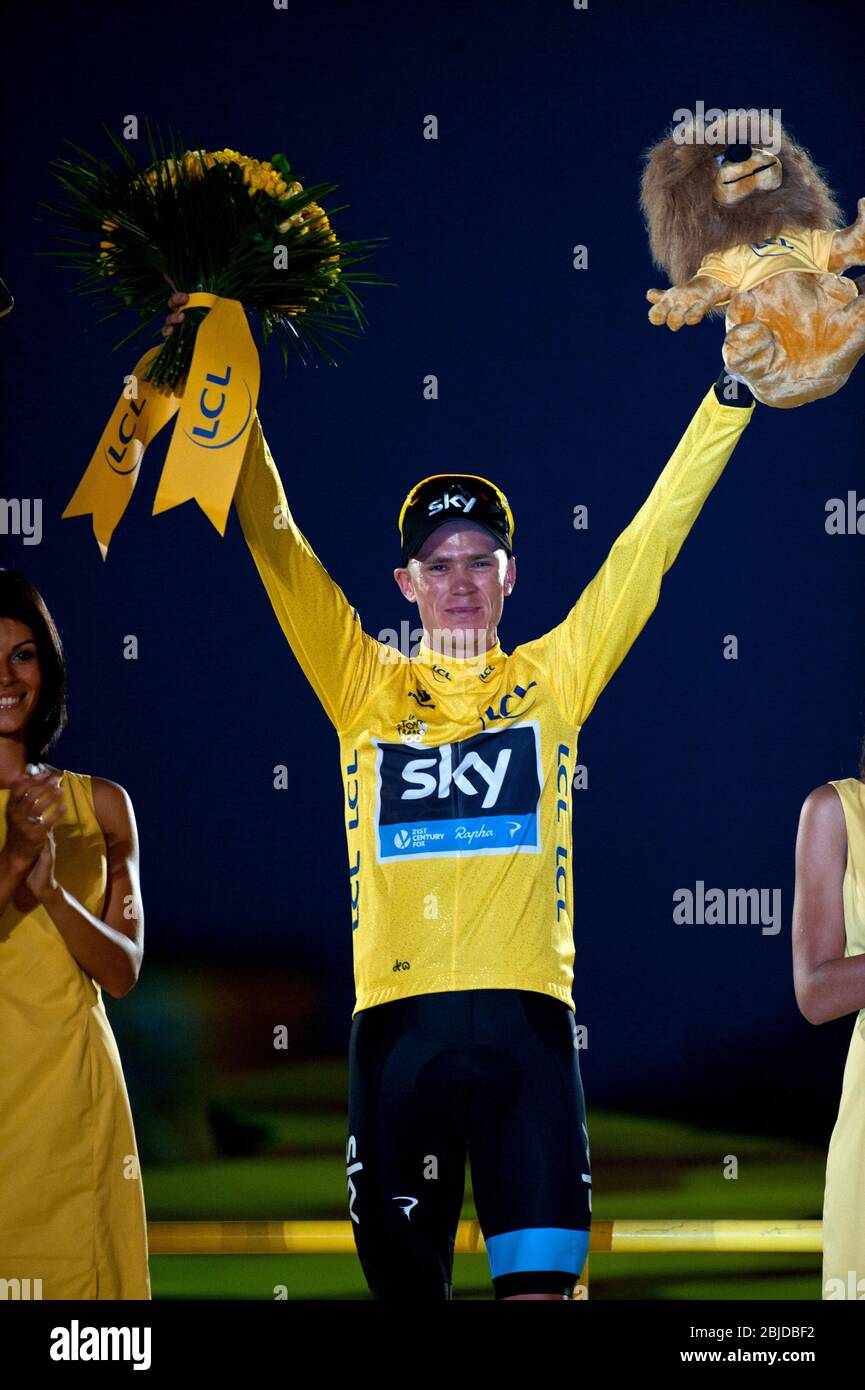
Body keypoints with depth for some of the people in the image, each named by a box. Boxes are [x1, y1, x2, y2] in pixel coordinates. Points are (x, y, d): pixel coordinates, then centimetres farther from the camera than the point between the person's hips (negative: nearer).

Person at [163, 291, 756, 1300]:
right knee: (403, 1279, 6)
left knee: (539, 1280, -8)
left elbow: (650, 544, 11)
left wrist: (732, 391, 8)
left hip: (525, 1016, -1)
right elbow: (275, 544, 10)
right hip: (397, 1019, 1)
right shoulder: (366, 690, 12)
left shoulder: (551, 679, 12)